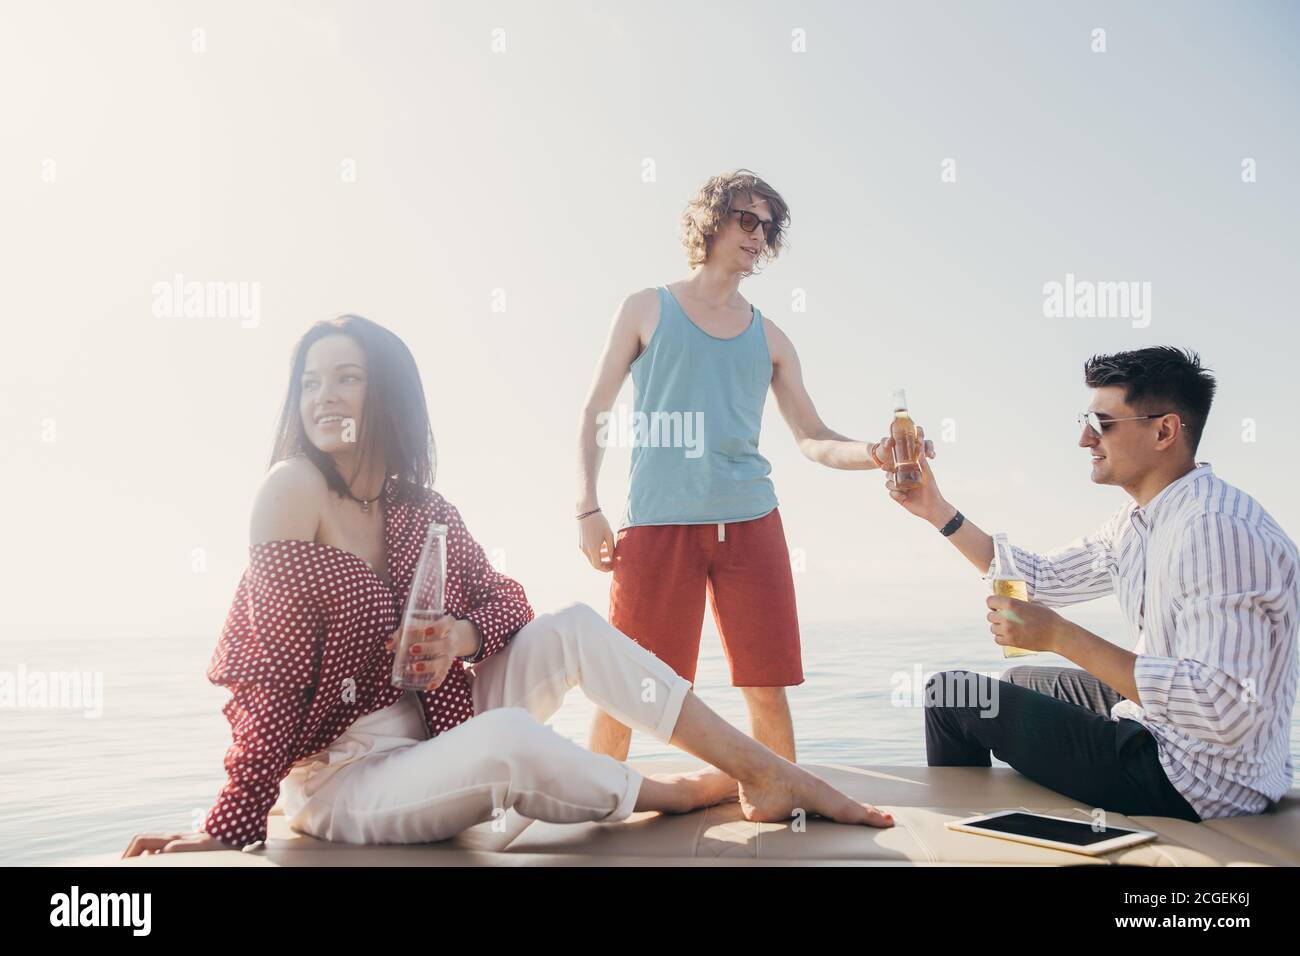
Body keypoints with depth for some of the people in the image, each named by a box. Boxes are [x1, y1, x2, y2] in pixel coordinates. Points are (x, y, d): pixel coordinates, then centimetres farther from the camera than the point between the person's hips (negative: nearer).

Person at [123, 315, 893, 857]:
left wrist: (459, 635, -15)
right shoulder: (296, 486, -15)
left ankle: (772, 773, -9)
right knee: (508, 737, -34)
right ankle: (695, 792, -6)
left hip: (428, 735, 6)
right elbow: (276, 666, -17)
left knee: (575, 627, -10)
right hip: (340, 782, -6)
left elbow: (507, 602, 10)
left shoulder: (426, 512, 3)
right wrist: (229, 830, -19)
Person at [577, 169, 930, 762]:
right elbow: (595, 413, 8)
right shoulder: (647, 310, 9)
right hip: (658, 521, -3)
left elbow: (812, 439, 12)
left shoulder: (768, 338, 16)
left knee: (768, 686, 2)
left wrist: (873, 454, -8)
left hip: (750, 519, 3)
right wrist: (588, 508, -2)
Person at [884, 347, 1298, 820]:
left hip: (1194, 783, -10)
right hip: (1160, 731, 10)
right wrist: (938, 511, 10)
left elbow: (1222, 712, -34)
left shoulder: (1216, 530, -27)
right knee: (1021, 681, 30)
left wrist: (1059, 636, -31)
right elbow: (1043, 579, 16)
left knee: (952, 694, -3)